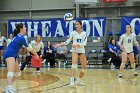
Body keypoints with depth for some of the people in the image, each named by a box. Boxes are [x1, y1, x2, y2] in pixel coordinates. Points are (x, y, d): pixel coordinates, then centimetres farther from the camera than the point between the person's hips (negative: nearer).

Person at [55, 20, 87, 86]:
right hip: (75, 50, -2)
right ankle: (73, 79, -33)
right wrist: (59, 44, -7)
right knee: (74, 63, -26)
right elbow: (67, 42, 3)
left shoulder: (84, 33, 0)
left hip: (82, 51, 2)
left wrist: (77, 45, -25)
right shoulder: (73, 33, 1)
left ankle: (79, 80, 21)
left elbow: (84, 43, -11)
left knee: (84, 67, 3)